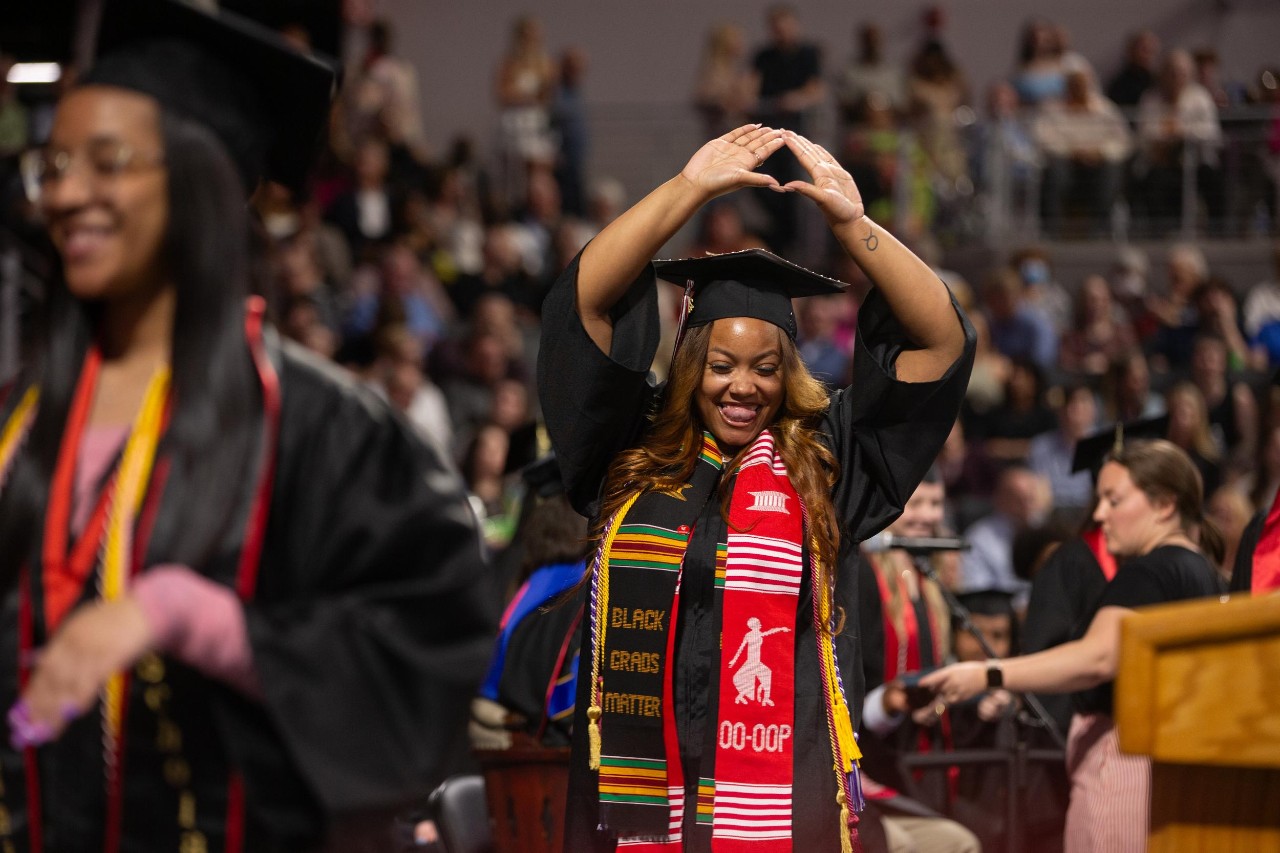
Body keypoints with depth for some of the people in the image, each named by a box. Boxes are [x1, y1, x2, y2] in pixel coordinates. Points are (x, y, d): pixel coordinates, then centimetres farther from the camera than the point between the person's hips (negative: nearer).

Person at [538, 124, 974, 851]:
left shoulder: (823, 461, 7)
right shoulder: (634, 454, 8)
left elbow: (944, 340, 1)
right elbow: (586, 301, 1)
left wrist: (851, 223, -7)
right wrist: (692, 188, -3)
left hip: (784, 785, -1)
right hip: (640, 785, 1)